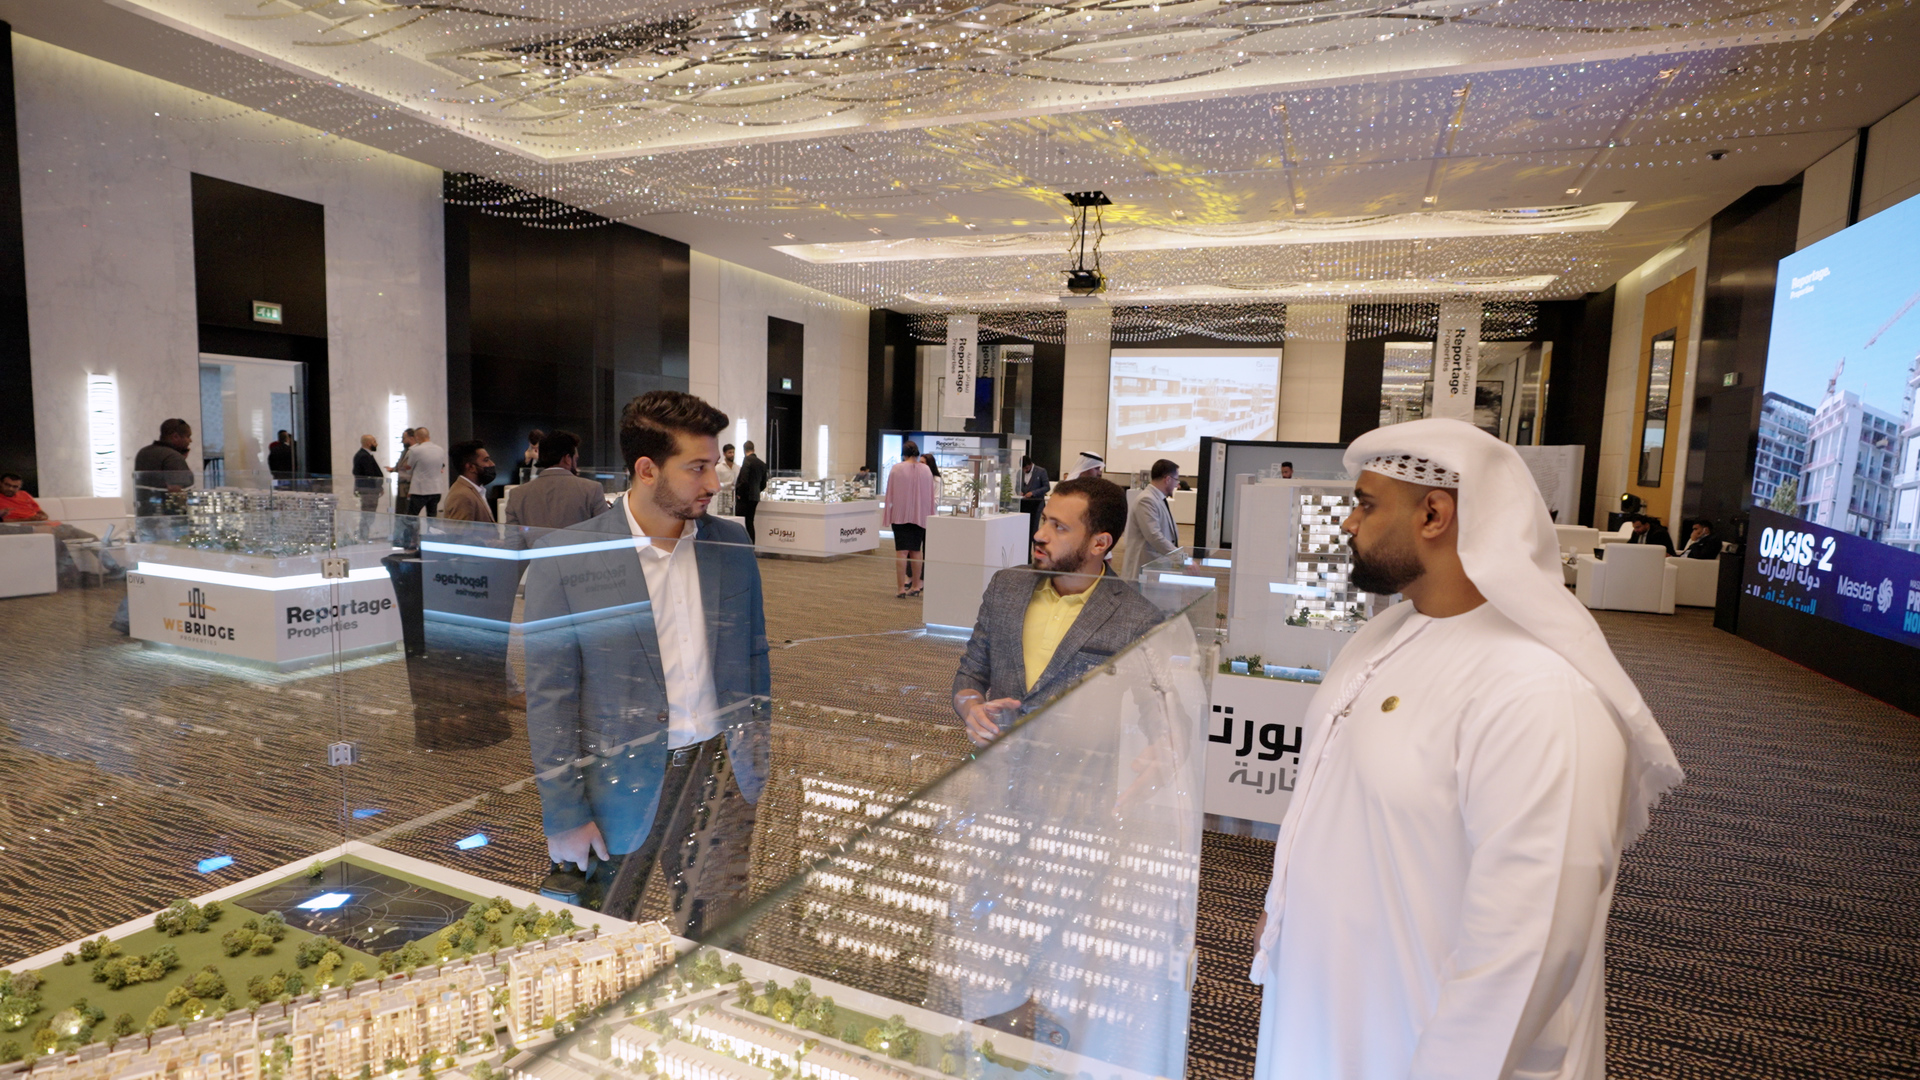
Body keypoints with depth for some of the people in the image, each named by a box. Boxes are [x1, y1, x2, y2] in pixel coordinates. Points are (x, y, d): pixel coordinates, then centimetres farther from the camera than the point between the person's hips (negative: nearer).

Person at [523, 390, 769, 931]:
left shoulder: (731, 542, 2)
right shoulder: (563, 558, -10)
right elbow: (548, 697, -6)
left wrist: (762, 763, 9)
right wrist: (565, 815, -6)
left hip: (727, 776, 3)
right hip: (632, 789, -3)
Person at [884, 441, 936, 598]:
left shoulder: (896, 469, -6)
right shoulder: (926, 471, 2)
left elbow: (890, 494, -1)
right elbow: (930, 496, 8)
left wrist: (888, 514, 6)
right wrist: (929, 514, 17)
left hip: (900, 515, -3)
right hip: (920, 515, 3)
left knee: (901, 551, -5)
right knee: (916, 551, 11)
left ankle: (902, 588, -9)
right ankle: (915, 586, 15)